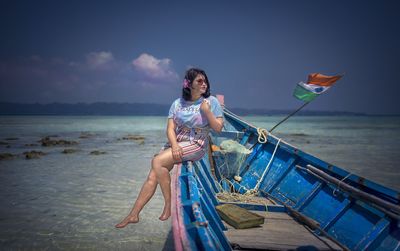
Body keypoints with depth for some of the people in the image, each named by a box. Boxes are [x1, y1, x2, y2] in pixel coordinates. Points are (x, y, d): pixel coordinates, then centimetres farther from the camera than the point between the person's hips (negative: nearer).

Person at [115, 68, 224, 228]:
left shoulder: (211, 101, 2)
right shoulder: (177, 103, 10)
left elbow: (218, 128, -2)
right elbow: (170, 129, 3)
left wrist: (207, 111, -15)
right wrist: (174, 145, -16)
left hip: (196, 145, -4)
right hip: (176, 143, 5)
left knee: (157, 162, -26)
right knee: (152, 176, -10)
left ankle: (169, 205, -14)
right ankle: (133, 214, -1)